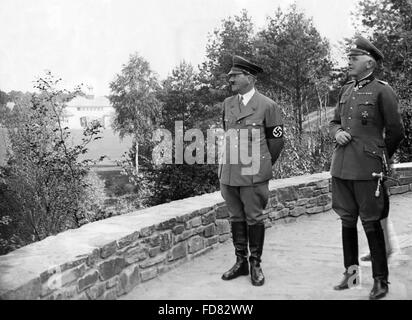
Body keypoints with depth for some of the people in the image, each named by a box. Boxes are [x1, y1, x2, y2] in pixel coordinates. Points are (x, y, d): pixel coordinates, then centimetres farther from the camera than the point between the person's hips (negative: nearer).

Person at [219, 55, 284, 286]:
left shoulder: (267, 106, -4)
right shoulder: (227, 104, 11)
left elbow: (276, 140, 3)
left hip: (254, 174, -5)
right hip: (229, 172, 5)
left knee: (254, 219, 2)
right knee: (236, 218, 10)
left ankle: (256, 264, 15)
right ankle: (241, 262, 22)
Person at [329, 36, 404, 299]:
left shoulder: (382, 91, -6)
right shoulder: (345, 90, 12)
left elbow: (396, 131, -1)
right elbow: (334, 122, 22)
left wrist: (380, 158, 10)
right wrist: (337, 132, 0)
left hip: (367, 169, -6)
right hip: (341, 166, 6)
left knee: (371, 223, 0)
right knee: (347, 220, 13)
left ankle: (381, 280, 13)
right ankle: (351, 272, 27)